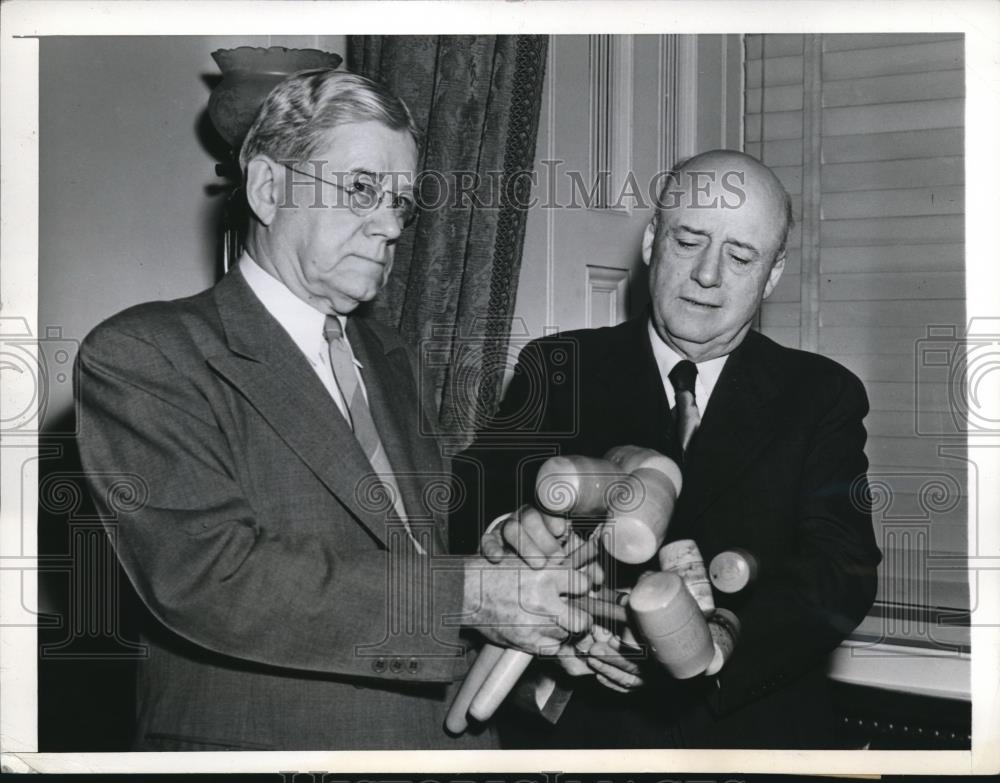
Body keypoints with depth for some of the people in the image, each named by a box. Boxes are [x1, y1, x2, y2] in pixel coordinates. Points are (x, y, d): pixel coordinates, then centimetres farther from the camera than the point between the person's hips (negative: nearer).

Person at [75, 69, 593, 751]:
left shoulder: (388, 357, 13)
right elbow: (205, 577, -21)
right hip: (262, 736, -5)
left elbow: (426, 537, 13)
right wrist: (463, 594, -23)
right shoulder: (141, 355, -10)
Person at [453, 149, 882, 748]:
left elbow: (842, 574, -12)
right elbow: (468, 505, -9)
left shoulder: (821, 396, 0)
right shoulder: (556, 372, 1)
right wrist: (507, 536, -33)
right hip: (575, 726, 0)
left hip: (756, 731, 0)